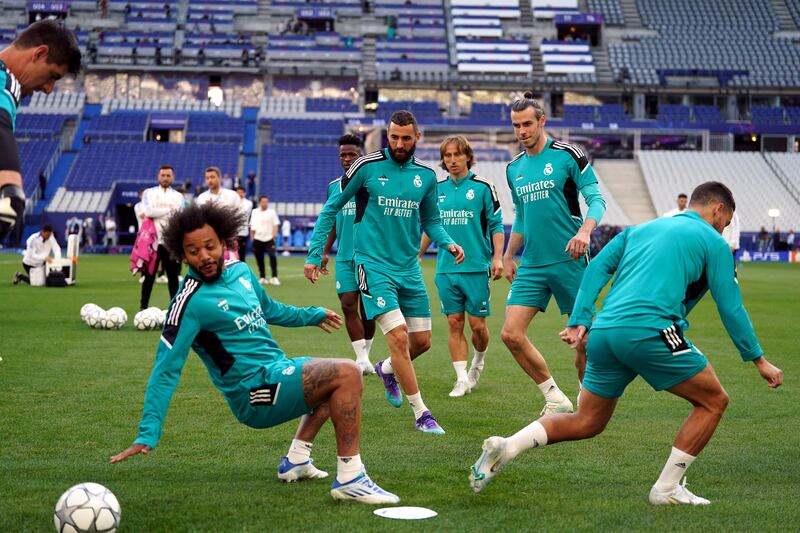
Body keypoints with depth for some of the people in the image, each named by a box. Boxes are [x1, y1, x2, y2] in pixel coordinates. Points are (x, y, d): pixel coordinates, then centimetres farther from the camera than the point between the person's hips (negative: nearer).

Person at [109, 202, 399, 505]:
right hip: (255, 393, -9)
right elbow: (166, 370, -17)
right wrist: (147, 435, -22)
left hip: (277, 370, 9)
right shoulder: (190, 302, -18)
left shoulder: (240, 271, 6)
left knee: (338, 380, 31)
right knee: (347, 374, -22)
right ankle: (349, 479, -20)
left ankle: (296, 459, 22)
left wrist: (312, 315, 40)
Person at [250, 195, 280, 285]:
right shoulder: (254, 212, 10)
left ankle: (274, 277, -14)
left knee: (272, 256, -16)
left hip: (269, 239, -3)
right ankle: (262, 277, 16)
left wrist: (273, 236, -10)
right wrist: (252, 239, 9)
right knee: (259, 258, 5)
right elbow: (252, 226, 14)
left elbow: (275, 225, 1)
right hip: (257, 239, 3)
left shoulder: (272, 212, 3)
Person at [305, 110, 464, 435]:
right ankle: (420, 414, -3)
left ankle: (387, 369, 42)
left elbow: (431, 221, 18)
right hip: (373, 265, -5)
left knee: (422, 341, 8)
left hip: (409, 269, 5)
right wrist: (314, 254, -3)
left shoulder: (426, 176, 6)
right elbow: (331, 209, 1)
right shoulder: (367, 166, -7)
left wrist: (448, 243, -3)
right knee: (399, 336, -16)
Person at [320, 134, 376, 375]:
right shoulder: (334, 186, 11)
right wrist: (325, 251, 13)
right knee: (348, 305, -6)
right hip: (344, 256, 3)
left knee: (367, 308, 5)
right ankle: (362, 360, -3)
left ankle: (365, 356, 20)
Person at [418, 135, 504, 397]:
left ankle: (478, 362, 28)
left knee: (477, 324, -1)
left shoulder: (482, 186, -2)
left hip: (476, 267, -3)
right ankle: (462, 379, 6)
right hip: (446, 268, 3)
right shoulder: (438, 189, 10)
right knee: (454, 323, 1)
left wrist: (497, 258, -10)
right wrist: (418, 255, 19)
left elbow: (496, 224, -1)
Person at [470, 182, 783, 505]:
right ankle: (667, 489, 9)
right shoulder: (712, 241, 11)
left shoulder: (640, 229, 28)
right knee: (713, 401, 11)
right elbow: (731, 308, 9)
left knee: (586, 423, 19)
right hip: (649, 330, -6)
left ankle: (506, 446, 3)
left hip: (603, 333, 7)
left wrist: (579, 321, 12)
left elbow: (597, 267, 16)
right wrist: (758, 359, 17)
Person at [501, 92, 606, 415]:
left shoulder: (568, 155, -4)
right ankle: (555, 398, 6)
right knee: (511, 334, -6)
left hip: (570, 260, -5)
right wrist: (508, 256, 20)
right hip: (531, 265, 5)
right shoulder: (514, 168, 13)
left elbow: (596, 199, -8)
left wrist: (585, 231, -26)